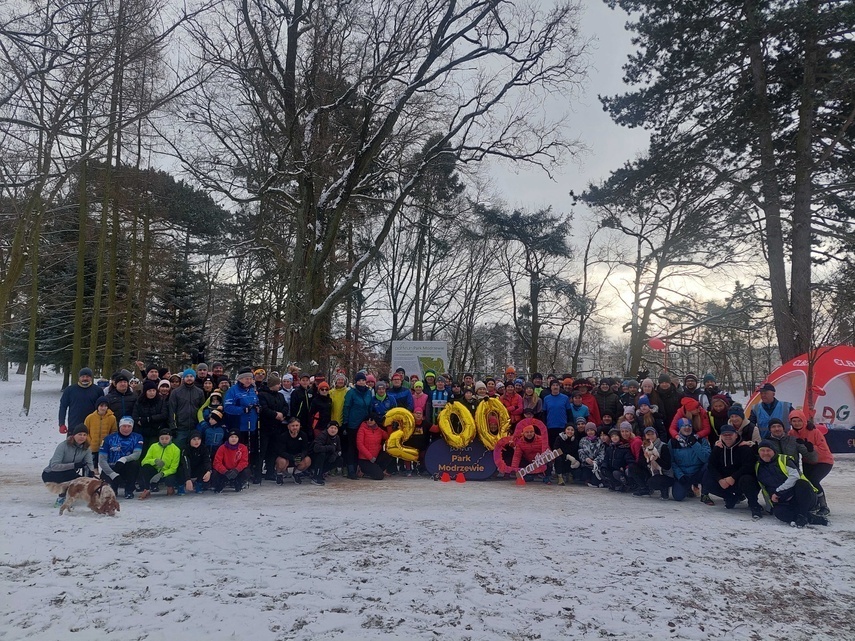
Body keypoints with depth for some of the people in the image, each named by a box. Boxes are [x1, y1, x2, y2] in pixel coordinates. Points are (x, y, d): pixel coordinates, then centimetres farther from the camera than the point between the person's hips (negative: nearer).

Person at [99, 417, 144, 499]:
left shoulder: (137, 437, -4)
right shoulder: (109, 438, -6)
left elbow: (137, 454, -18)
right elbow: (102, 459, -10)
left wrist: (124, 459, -38)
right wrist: (113, 474, -21)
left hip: (127, 469, 0)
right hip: (111, 469, 0)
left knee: (135, 463, -31)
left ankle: (129, 490, -10)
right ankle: (113, 488, 10)